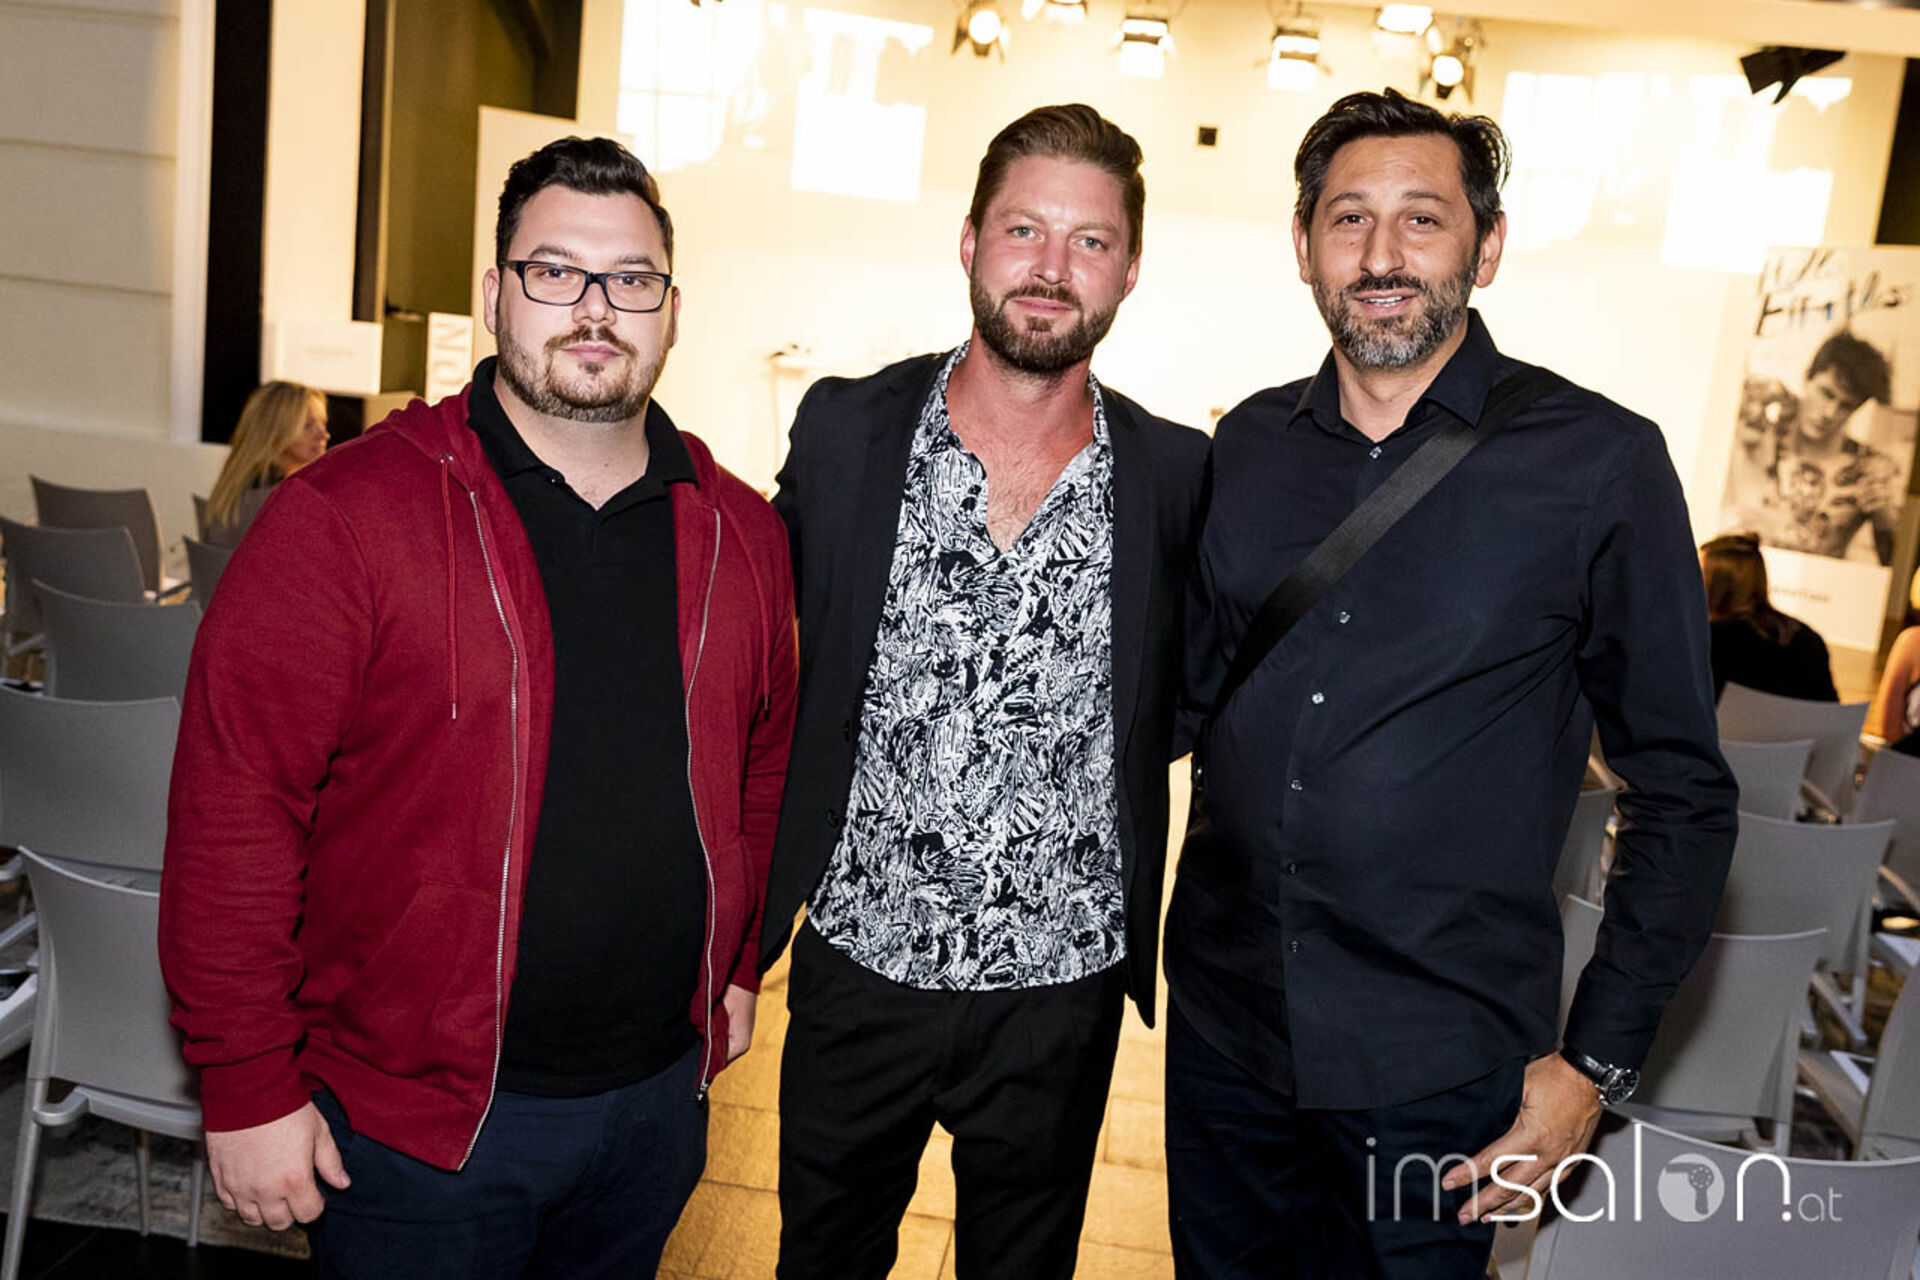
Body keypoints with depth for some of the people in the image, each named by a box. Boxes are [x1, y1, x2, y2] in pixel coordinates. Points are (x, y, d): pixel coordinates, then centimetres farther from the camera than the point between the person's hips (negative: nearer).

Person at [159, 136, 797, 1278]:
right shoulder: (346, 517, -15)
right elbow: (236, 803, -15)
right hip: (418, 1118, -4)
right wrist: (248, 1086, -13)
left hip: (662, 1089, 5)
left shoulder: (739, 533, 0)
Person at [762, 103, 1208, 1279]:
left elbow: (1193, 689, 9)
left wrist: (1094, 753, -6)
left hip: (1062, 993, 0)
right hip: (858, 967, 0)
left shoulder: (1178, 475, -6)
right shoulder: (844, 429, -5)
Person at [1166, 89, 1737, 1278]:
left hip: (1434, 1064, -3)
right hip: (1223, 1019, 4)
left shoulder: (1601, 463, -9)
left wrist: (1597, 1060, -6)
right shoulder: (1249, 445, 2)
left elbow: (1681, 793, -5)